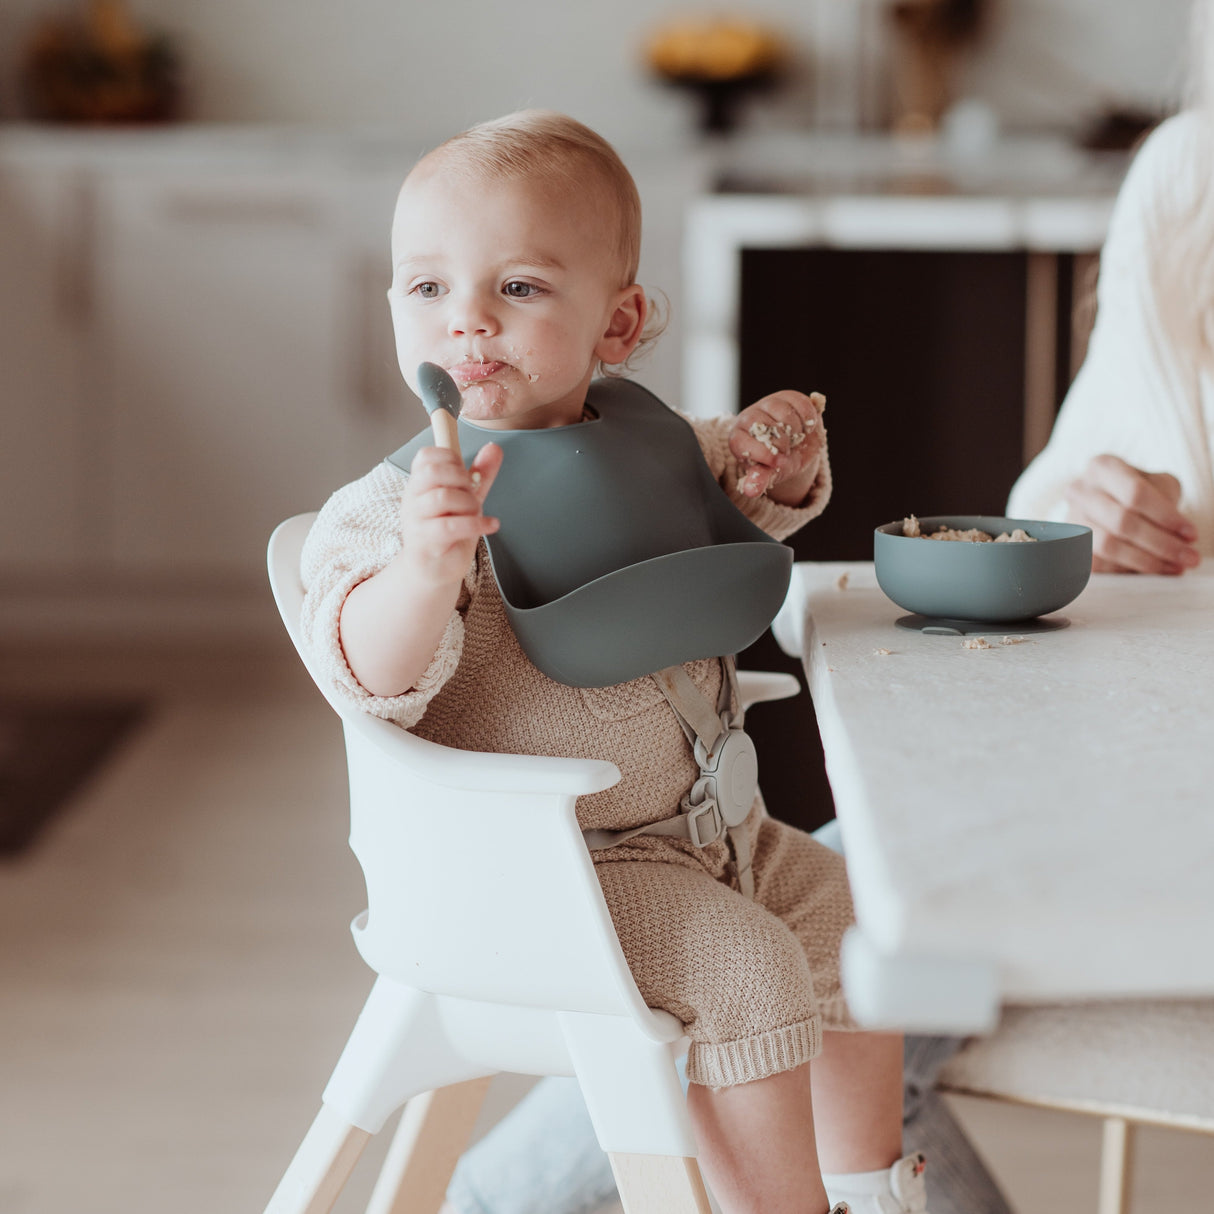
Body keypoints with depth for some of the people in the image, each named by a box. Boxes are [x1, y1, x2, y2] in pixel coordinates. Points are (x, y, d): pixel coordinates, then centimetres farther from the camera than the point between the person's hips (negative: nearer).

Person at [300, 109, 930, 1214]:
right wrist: (425, 565, -51)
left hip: (702, 824, 8)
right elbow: (372, 677, -33)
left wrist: (778, 464, -2)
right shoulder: (390, 508, -20)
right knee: (744, 972, -23)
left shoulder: (641, 434, 1)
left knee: (853, 923, 15)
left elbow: (735, 512, 21)